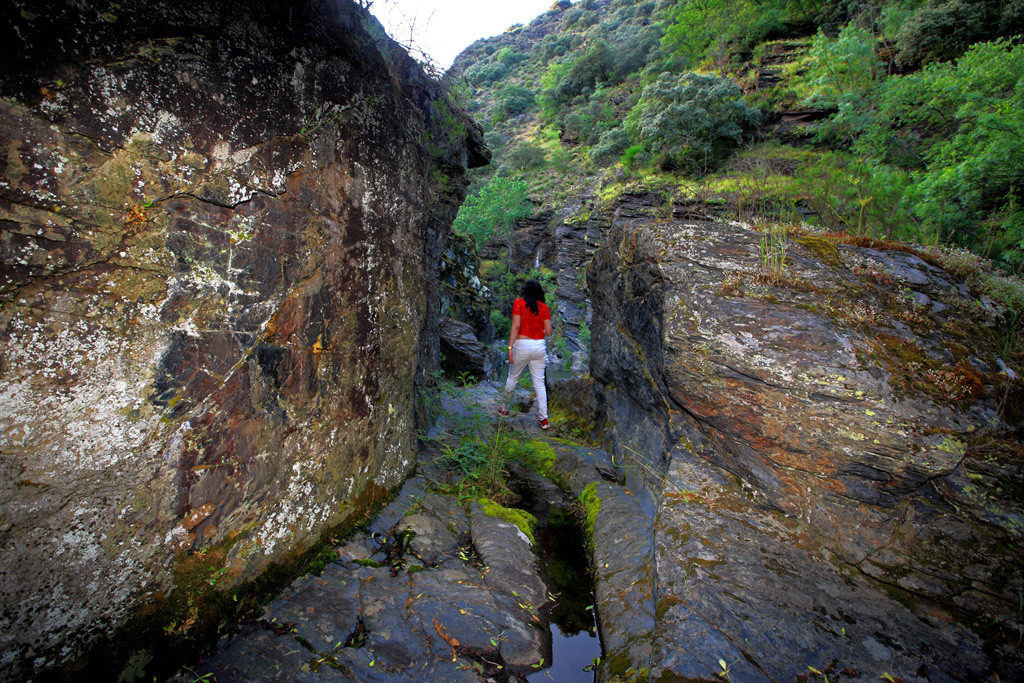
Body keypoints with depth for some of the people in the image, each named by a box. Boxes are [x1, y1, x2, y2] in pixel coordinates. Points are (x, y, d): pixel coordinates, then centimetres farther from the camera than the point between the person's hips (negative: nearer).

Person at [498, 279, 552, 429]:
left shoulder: (519, 303, -1)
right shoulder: (544, 306, 6)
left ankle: (504, 408, 33)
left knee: (512, 378, 17)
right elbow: (548, 331, 4)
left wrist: (510, 347, -12)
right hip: (539, 346, 2)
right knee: (539, 384, 7)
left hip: (522, 345, -2)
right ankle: (543, 419, 7)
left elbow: (516, 326, -11)